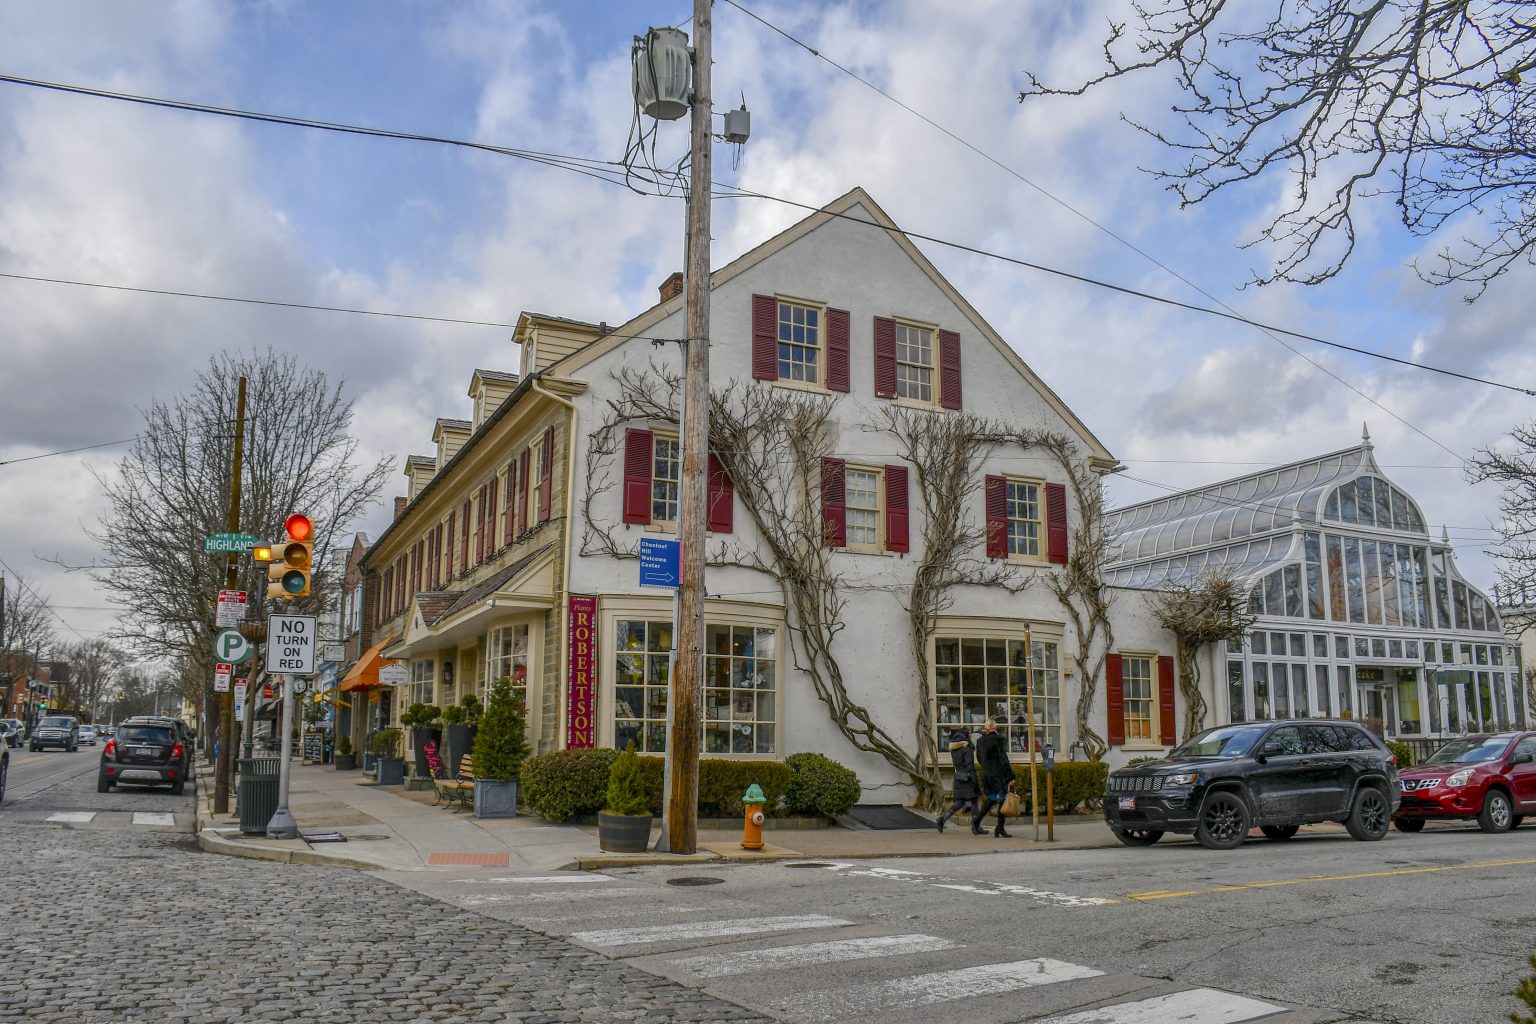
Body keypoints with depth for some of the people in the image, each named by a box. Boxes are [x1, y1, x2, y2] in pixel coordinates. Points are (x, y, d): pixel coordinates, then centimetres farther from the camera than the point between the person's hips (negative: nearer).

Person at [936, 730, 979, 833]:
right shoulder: (967, 747, -13)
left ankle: (943, 818, -7)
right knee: (974, 801, 2)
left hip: (958, 778, 7)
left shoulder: (954, 748, 10)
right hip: (968, 778, -7)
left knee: (959, 803, 9)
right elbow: (970, 766, -18)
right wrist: (975, 782, -16)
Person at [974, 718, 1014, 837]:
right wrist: (1010, 777, -13)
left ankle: (977, 820, 8)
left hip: (986, 774, 7)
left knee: (992, 798, 18)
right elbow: (1003, 759, -15)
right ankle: (1000, 828, 3)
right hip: (999, 774, -7)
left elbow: (979, 759, 14)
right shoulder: (998, 739, -12)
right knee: (1003, 799, 2)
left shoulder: (980, 742, 7)